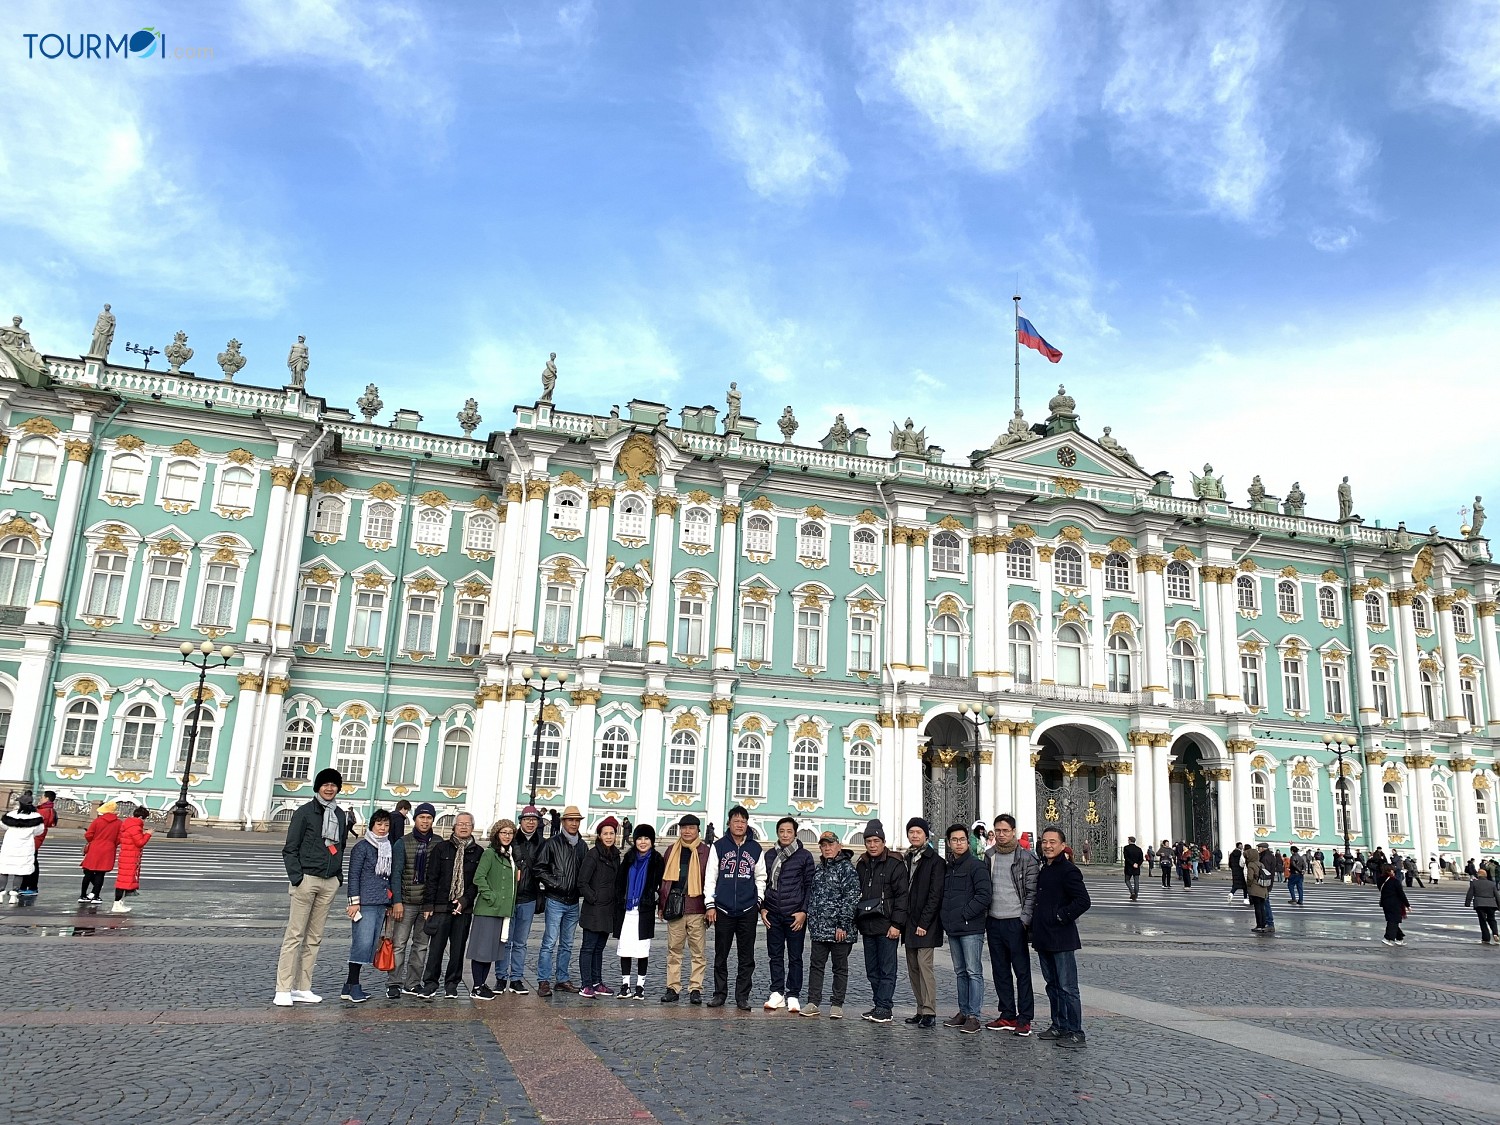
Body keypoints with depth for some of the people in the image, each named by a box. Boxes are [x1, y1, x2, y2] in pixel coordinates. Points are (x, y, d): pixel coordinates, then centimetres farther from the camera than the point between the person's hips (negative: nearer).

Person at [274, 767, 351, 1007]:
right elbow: (290, 849, -5)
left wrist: (339, 874, 10)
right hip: (307, 879, -5)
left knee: (314, 938, 8)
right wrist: (296, 877, -14)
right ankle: (283, 989, -2)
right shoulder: (305, 812, -3)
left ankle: (303, 988, 13)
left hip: (329, 882, 5)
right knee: (294, 935, -5)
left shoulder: (341, 816, 14)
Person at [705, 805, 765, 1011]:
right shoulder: (719, 846, 2)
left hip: (748, 910, 1)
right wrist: (710, 904, -1)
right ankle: (720, 994, 18)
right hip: (723, 909, -1)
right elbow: (710, 877, 3)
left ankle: (742, 996, 13)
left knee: (747, 957, 4)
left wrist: (758, 900, 6)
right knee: (720, 955, 6)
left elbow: (760, 877, 14)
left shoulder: (755, 848, 7)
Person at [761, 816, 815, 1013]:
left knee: (795, 957, 3)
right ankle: (777, 993, 16)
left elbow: (809, 886, 1)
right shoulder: (769, 855, 10)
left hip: (795, 915, -3)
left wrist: (804, 911, -6)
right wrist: (762, 908, 5)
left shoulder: (804, 856, 1)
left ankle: (793, 995, 10)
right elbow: (762, 883, 14)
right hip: (773, 915, 3)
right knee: (775, 956, 7)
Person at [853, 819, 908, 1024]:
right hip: (867, 926, 7)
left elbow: (902, 896, -10)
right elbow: (856, 894, 19)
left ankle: (884, 1008, 1)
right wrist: (856, 921, 13)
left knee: (887, 969, -3)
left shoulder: (895, 864, -6)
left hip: (887, 926, -7)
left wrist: (897, 924, -15)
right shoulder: (861, 865, 13)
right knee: (872, 970, 11)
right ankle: (879, 1006, 19)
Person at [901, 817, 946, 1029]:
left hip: (925, 925, -7)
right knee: (913, 969, 9)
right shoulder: (906, 860, 13)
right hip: (909, 924, 7)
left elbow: (935, 895, -11)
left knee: (924, 966, -10)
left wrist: (924, 923, -15)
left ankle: (929, 1013, -6)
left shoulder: (935, 861, -7)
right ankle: (921, 1011, 16)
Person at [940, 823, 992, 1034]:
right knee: (960, 972, 14)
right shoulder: (948, 867, 14)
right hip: (953, 929, 8)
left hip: (971, 928, -8)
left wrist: (964, 914, -16)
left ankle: (973, 1015, -1)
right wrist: (943, 916, 7)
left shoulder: (977, 865, -9)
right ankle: (963, 1011, 22)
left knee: (974, 972, -4)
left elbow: (984, 896, -17)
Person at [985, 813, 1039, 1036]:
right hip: (993, 921, 6)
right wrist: (983, 917, 7)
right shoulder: (989, 856, 9)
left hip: (1015, 922, -5)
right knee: (1000, 971, 11)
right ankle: (1008, 1015, 20)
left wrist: (1025, 920, -12)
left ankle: (1025, 1019, 5)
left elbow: (1032, 891, -7)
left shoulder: (1027, 857, -6)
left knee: (1022, 971, -1)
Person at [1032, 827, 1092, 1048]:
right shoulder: (1043, 870, 15)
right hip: (1044, 938, 9)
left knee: (1067, 987, -5)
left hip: (1062, 939, -9)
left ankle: (1075, 1032, 1)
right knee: (1053, 985, 16)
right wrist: (1035, 926, 16)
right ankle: (1059, 1026, 25)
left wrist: (1062, 917, -15)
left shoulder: (1068, 871, -12)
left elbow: (1083, 901, -19)